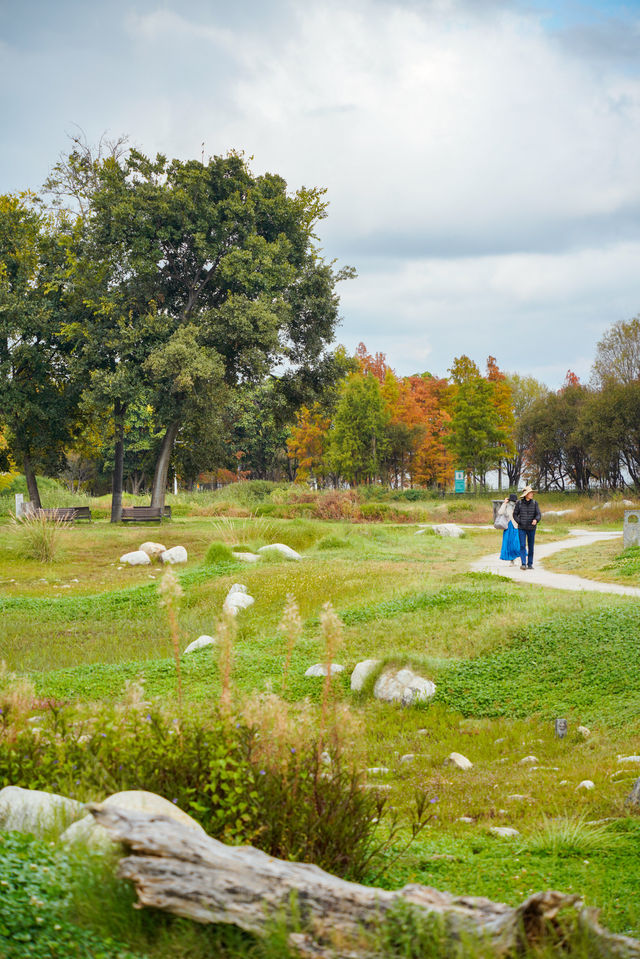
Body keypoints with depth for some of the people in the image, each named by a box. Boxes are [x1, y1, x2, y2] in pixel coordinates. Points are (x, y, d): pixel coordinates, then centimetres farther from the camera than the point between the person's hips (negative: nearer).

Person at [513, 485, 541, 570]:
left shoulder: (534, 503, -2)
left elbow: (538, 514, -7)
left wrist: (536, 520, -28)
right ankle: (523, 564, -15)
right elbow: (515, 514, 4)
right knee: (522, 546, -11)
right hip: (522, 528, -1)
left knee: (531, 546, 7)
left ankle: (530, 564, 18)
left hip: (531, 528, 1)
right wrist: (519, 522, -9)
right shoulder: (519, 503, -4)